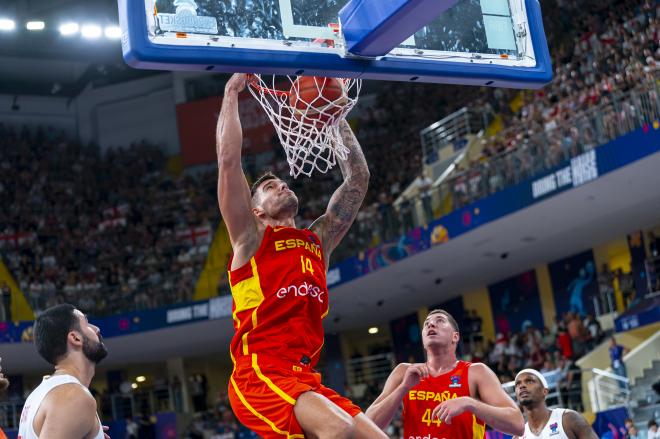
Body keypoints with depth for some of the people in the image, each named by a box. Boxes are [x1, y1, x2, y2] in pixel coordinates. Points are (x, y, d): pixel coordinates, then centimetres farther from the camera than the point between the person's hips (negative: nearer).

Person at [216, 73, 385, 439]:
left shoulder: (318, 240, 24)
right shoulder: (250, 237, 10)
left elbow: (358, 179, 28)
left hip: (305, 380, 7)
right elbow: (228, 159, 0)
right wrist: (232, 93, 8)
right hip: (259, 375, -7)